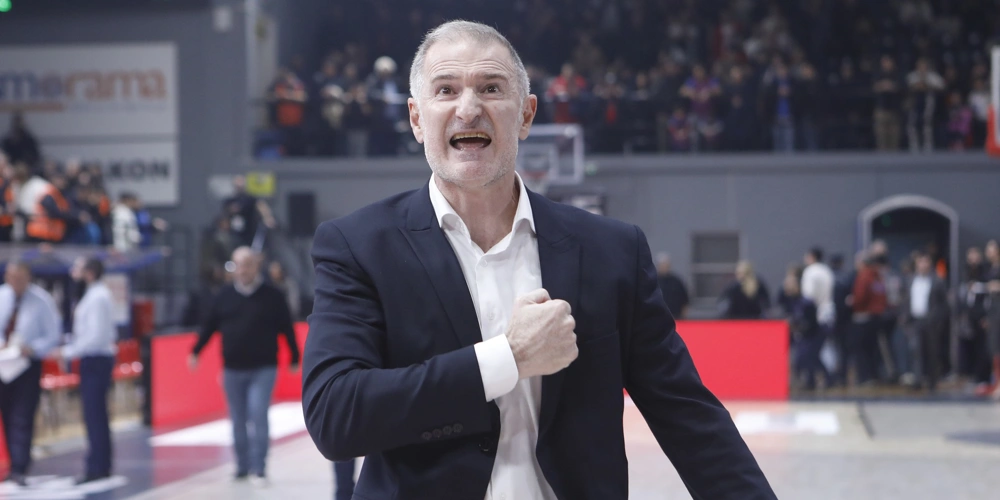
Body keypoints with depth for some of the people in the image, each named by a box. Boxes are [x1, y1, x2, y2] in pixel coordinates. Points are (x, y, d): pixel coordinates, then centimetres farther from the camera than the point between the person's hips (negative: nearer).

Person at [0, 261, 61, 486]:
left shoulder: (42, 301, -7)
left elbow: (53, 336, -5)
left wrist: (32, 348, -21)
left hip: (29, 364, -4)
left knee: (22, 418, -9)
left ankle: (19, 469, -9)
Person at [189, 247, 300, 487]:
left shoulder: (272, 296, -3)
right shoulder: (225, 295, 5)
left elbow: (287, 329, 1)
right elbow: (209, 326, 10)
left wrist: (294, 359, 3)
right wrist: (195, 352, 9)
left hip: (263, 370, -3)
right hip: (233, 369, 4)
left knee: (258, 415, -15)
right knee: (238, 421, 10)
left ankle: (259, 468, -10)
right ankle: (243, 466, 22)